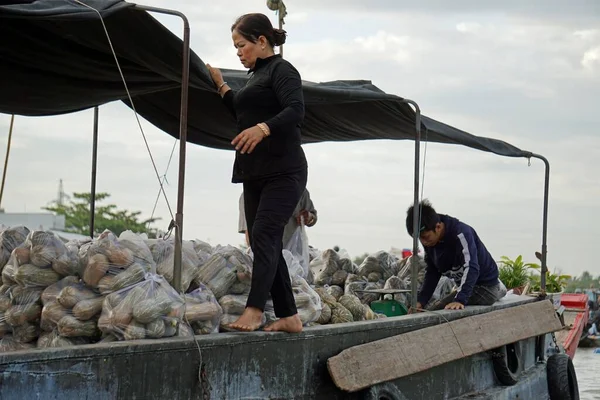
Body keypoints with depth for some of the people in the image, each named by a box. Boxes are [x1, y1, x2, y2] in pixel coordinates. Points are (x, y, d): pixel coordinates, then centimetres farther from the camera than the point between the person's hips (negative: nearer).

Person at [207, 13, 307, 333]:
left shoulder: (281, 69, -5)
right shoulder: (256, 76, 21)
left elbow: (296, 110, -21)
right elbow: (243, 115, 34)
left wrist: (263, 128, -36)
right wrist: (221, 86, 24)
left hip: (283, 171, -9)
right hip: (256, 174, 9)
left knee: (264, 235, -20)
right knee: (268, 245, 6)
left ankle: (254, 310, -28)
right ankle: (288, 316, 8)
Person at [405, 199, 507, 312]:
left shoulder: (460, 234, -27)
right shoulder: (429, 241, -2)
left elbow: (470, 268, -35)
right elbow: (432, 272, 6)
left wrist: (460, 300, -45)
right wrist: (421, 300, -6)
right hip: (465, 286, 9)